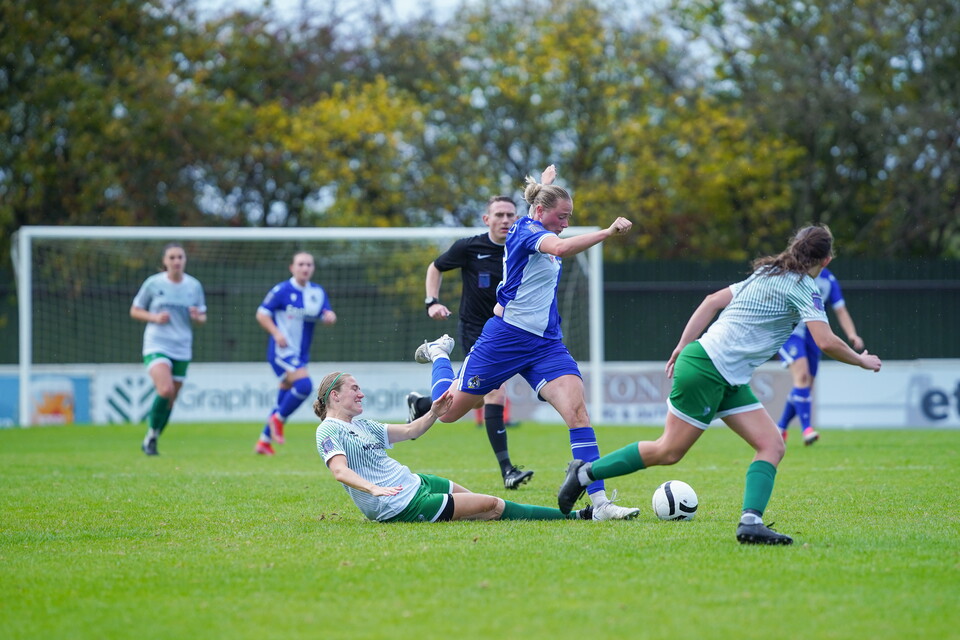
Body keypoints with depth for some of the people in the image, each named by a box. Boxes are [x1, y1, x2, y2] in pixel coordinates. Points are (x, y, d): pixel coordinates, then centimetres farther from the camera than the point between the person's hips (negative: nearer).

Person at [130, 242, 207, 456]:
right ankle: (151, 434, -6)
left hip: (182, 350, 4)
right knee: (165, 390, -26)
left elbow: (202, 317, 15)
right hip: (157, 345, -4)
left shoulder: (194, 286, 5)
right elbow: (135, 311, 5)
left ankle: (151, 441, 23)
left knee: (170, 402, 6)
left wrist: (197, 317, -9)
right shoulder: (153, 283, -2)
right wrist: (155, 317, -13)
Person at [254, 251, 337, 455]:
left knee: (285, 398, 9)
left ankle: (264, 442, 20)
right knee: (304, 385, -25)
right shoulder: (282, 290, -8)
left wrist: (330, 316, -17)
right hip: (282, 352, -7)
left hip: (301, 354, 7)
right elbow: (262, 314, -5)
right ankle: (278, 419, -5)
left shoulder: (318, 292, 9)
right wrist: (276, 333, -19)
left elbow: (326, 316, 7)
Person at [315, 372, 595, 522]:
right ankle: (574, 517, -1)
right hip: (402, 506, -9)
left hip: (415, 482, 9)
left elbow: (409, 432, 18)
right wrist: (373, 489, -44)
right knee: (491, 506, -7)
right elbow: (339, 470, -29)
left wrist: (434, 413, 1)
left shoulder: (360, 424, 15)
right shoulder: (329, 431, -13)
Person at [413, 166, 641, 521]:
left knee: (577, 409, -17)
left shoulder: (538, 233, 13)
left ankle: (599, 502, -22)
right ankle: (439, 353, 43)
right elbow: (560, 247, -38)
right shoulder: (526, 229, -15)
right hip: (506, 337, -7)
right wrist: (608, 232, -43)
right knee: (448, 411, 9)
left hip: (546, 343, 7)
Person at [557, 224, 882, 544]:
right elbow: (826, 342, -18)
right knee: (668, 452, 0)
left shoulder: (767, 274, 16)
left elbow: (713, 300, 18)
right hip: (706, 369, -10)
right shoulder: (802, 287, -10)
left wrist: (682, 347, 19)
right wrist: (860, 360, 0)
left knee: (772, 446, -1)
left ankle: (751, 522, -12)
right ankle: (585, 472, 13)